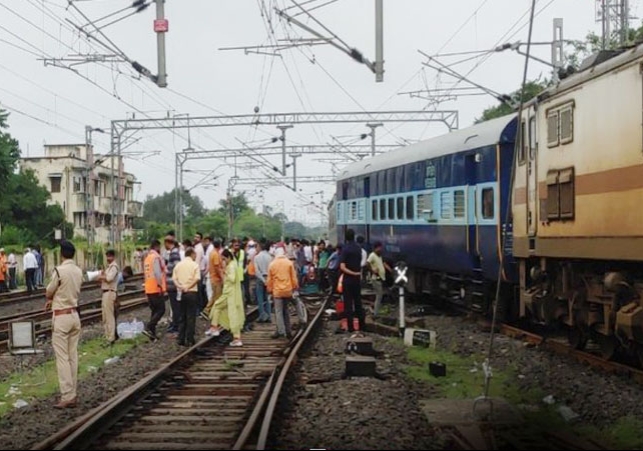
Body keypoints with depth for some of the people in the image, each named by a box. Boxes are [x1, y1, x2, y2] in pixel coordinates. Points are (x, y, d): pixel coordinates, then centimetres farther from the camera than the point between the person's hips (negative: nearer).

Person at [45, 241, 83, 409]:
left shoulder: (59, 271, -16)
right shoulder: (78, 271, 5)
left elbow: (48, 292, -4)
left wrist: (51, 297, 18)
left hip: (61, 317, -7)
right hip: (75, 315, 7)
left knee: (62, 358, -4)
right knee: (73, 356, 10)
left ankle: (67, 397, -6)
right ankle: (72, 395, 13)